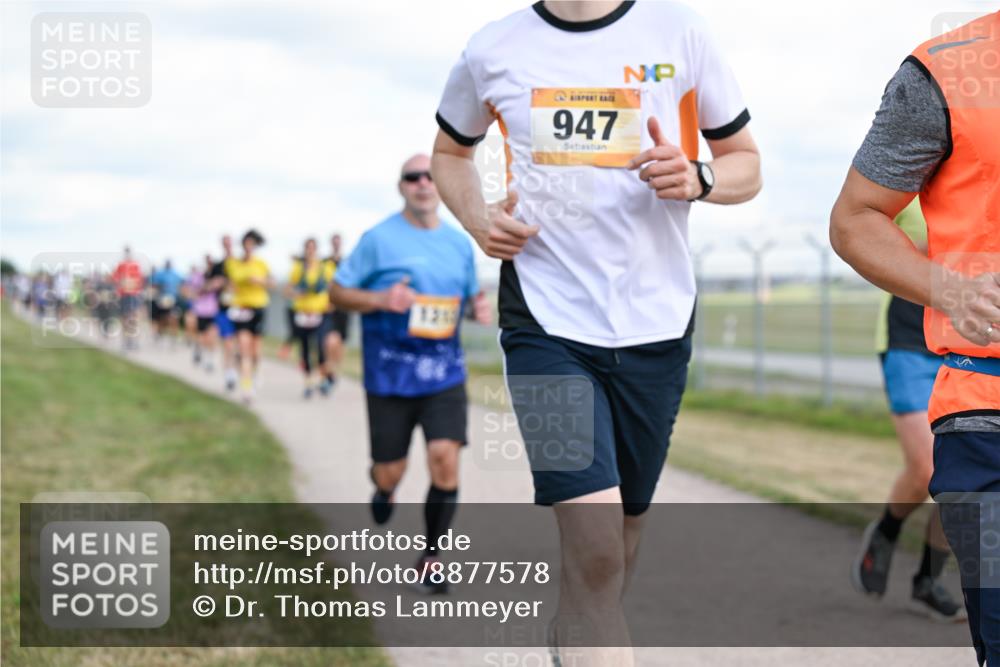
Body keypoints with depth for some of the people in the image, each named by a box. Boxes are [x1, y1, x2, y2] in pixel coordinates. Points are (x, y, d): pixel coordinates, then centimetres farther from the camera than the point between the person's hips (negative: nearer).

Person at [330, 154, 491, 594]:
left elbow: (469, 296, 20)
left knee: (445, 459, -13)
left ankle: (431, 559, 4)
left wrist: (477, 308, -5)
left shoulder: (460, 243, 7)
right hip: (389, 375, -2)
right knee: (389, 473, 5)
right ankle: (383, 489, 45)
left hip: (445, 375, 2)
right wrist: (379, 299, -20)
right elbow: (337, 292, -2)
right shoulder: (378, 239, -5)